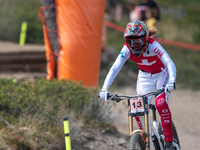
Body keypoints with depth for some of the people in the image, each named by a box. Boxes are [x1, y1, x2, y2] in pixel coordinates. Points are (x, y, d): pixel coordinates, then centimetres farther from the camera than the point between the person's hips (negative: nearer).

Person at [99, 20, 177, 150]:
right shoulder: (127, 49, -22)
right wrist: (104, 89, -40)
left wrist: (171, 82, -59)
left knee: (161, 103, -27)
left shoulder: (153, 45, -32)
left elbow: (170, 63, -41)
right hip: (144, 77, 4)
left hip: (161, 74, -4)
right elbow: (115, 68, -28)